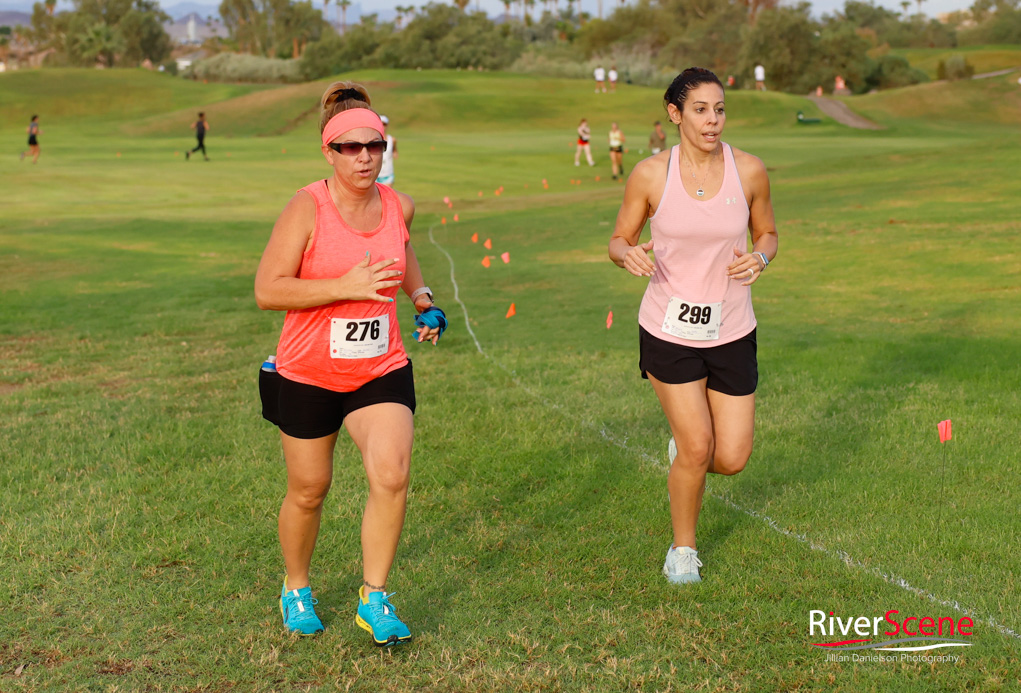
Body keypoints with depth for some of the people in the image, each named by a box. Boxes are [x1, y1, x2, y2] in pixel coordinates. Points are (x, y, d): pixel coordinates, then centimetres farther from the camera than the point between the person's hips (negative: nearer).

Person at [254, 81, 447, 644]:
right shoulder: (307, 208, -15)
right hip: (307, 374, -3)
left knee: (392, 475, -17)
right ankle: (295, 590, 37)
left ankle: (374, 599, -1)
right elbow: (267, 290, -19)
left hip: (382, 370, 3)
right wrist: (345, 286, -25)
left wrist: (421, 295, 11)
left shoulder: (398, 206, 0)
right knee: (308, 491, 11)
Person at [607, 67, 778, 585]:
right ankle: (682, 549, 23)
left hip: (732, 331, 2)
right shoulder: (650, 174, -9)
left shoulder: (749, 171, -6)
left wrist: (759, 257, -14)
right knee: (696, 447, -3)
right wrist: (628, 255, -23)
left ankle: (683, 451, 38)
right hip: (668, 330, -2)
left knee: (731, 459, 1)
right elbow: (619, 239, 1)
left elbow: (767, 234, 9)